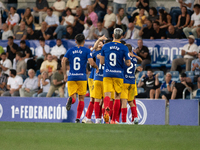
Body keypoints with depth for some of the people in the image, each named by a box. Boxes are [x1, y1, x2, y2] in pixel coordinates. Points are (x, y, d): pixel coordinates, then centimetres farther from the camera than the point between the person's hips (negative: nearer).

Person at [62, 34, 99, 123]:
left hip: (71, 77, 2)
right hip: (82, 77, -2)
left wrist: (64, 74, 4)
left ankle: (71, 100, -36)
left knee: (73, 97, 3)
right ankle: (78, 118, 2)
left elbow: (63, 61, -2)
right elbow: (91, 63, -11)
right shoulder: (86, 51, 1)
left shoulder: (70, 50, 9)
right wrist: (97, 67, 10)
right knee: (81, 98, 9)